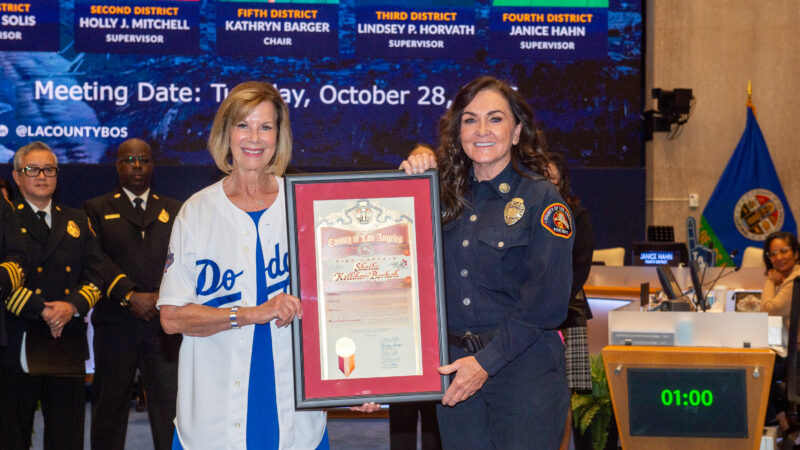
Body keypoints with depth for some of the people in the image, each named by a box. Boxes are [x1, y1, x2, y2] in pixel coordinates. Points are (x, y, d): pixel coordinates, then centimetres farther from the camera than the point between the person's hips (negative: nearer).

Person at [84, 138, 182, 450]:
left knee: (170, 407, -3)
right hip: (115, 325, 0)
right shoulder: (97, 209, 11)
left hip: (165, 324, 1)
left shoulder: (174, 210, 16)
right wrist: (130, 296, -14)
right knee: (109, 405, 6)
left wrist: (164, 296, -12)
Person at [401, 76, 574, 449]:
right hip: (454, 366, 4)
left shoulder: (541, 199, -6)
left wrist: (487, 361, -17)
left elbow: (546, 302, -12)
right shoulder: (448, 195, 9)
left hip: (523, 366, -4)